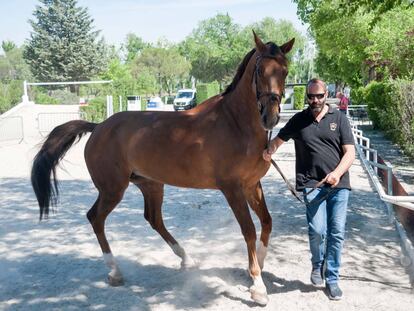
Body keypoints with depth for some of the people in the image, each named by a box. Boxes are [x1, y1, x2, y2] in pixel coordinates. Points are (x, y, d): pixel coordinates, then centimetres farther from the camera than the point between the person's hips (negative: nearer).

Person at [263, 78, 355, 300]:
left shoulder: (339, 118, 5)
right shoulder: (299, 120, 7)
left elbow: (350, 151, 0)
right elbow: (278, 139, 17)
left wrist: (338, 172, -17)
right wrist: (269, 151, -6)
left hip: (339, 184, 1)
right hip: (312, 183, -1)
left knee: (337, 233, 2)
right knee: (317, 230, -12)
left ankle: (332, 279, 21)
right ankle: (317, 265, 20)